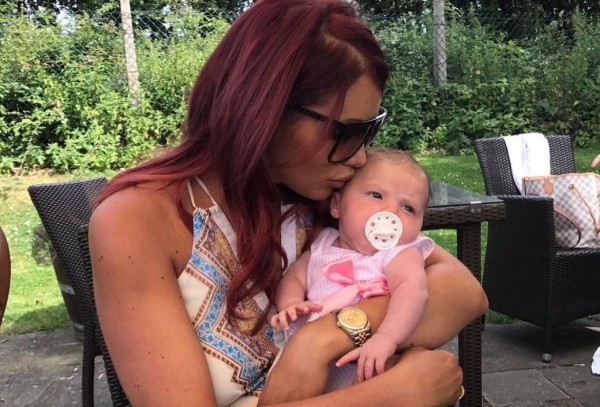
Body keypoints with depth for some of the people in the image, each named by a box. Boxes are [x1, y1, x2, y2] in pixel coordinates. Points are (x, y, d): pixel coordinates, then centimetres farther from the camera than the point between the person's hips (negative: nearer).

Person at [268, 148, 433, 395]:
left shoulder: (401, 254, -6)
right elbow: (294, 277, 18)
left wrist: (386, 337, -42)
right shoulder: (322, 245, 11)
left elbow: (412, 289, -24)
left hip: (364, 366, -4)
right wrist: (290, 303, -6)